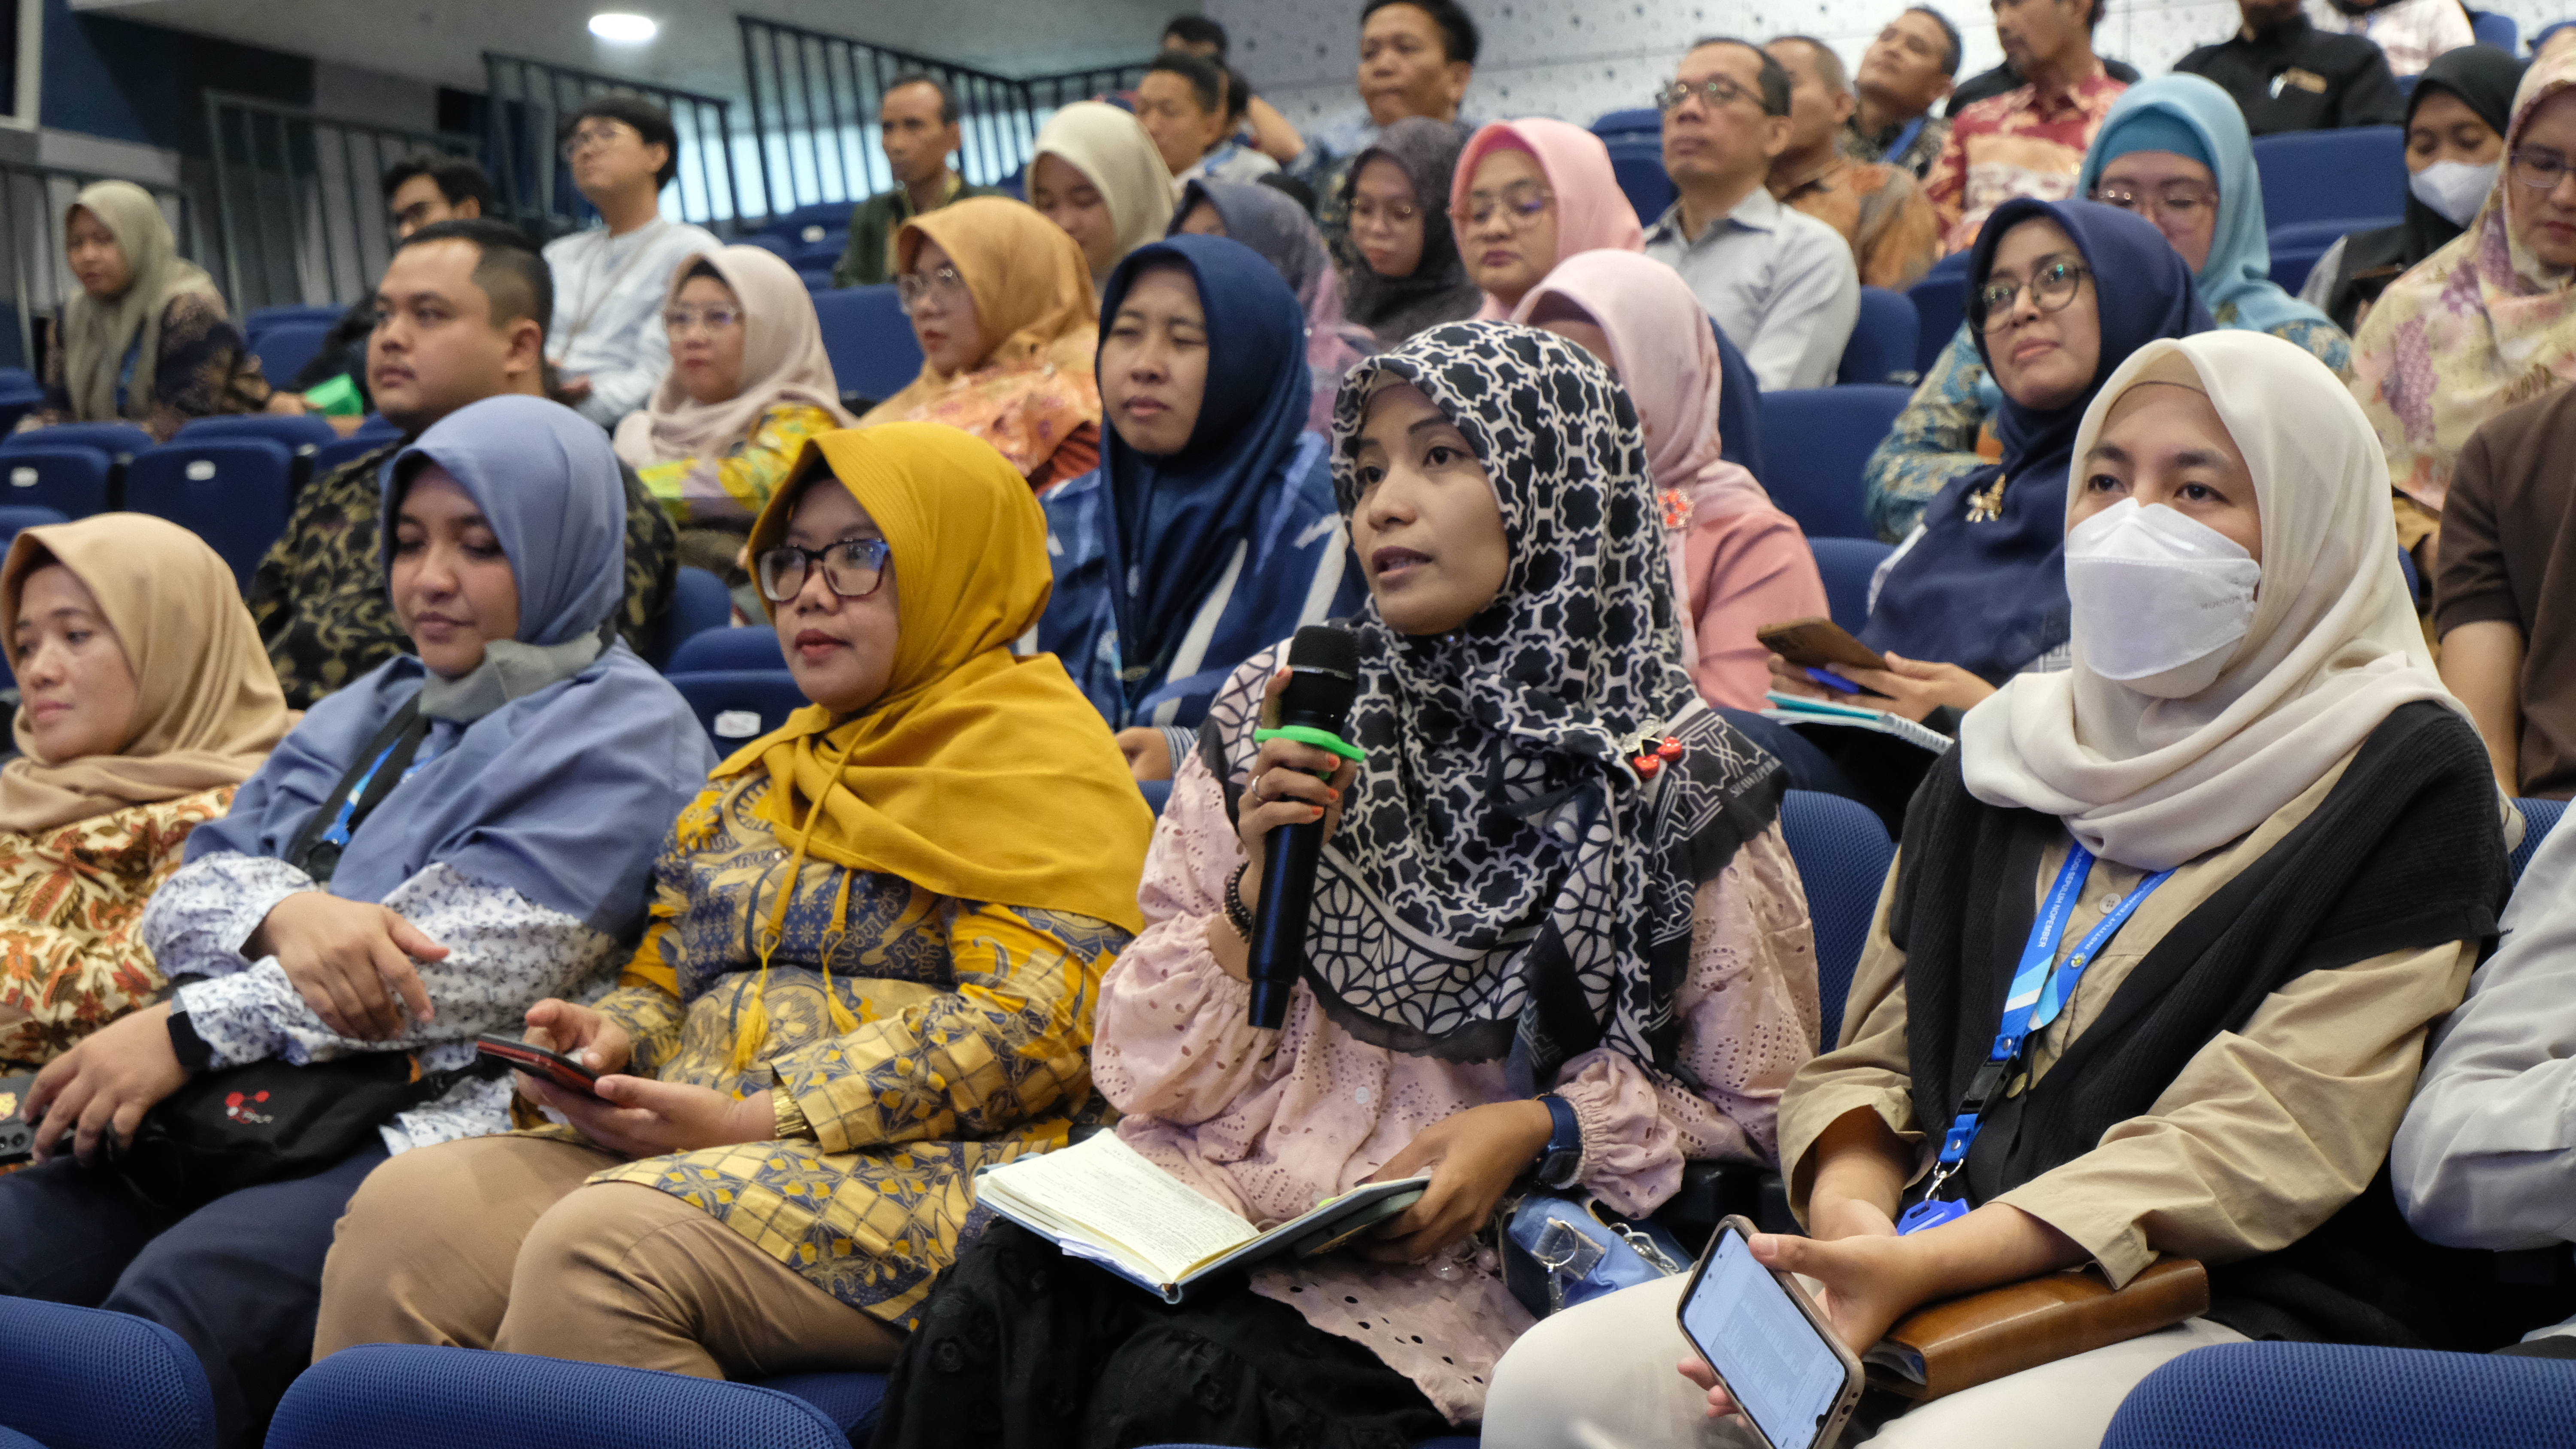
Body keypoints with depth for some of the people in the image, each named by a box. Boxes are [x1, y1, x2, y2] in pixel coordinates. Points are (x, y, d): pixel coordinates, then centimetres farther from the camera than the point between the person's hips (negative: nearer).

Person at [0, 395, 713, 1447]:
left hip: (440, 1125, -6)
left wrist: (192, 1032, -12)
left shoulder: (627, 732, 2)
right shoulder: (369, 713, 25)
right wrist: (286, 913, -11)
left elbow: (477, 960, -10)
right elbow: (190, 892, 15)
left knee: (183, 1293, -32)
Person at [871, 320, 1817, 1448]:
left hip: (1467, 1243, -3)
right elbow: (1150, 1076, 8)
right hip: (1218, 1199, 3)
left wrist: (1541, 1128, -10)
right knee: (986, 1316, -29)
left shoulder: (1669, 784, -1)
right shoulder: (1277, 715, 8)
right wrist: (1256, 890, -9)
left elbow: (1752, 1107, 6)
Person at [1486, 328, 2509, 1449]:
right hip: (1941, 1277, 5)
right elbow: (1871, 1054, 16)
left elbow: (2266, 1137, -11)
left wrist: (1926, 1265, -20)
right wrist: (1849, 1212, -9)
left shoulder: (2404, 776, -1)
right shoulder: (2014, 748, 17)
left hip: (2240, 1314, -5)